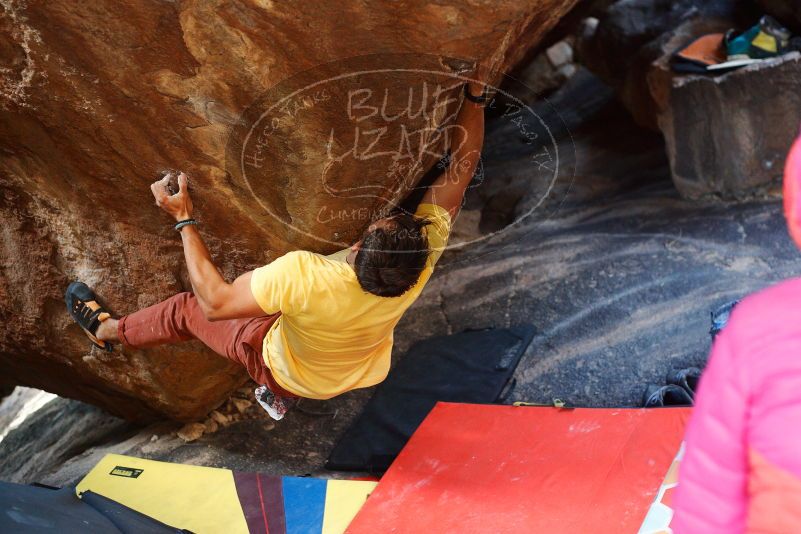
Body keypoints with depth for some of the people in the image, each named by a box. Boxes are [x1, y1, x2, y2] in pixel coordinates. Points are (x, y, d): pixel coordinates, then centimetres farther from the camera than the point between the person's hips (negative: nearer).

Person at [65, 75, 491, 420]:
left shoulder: (301, 276, -47)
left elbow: (213, 302, -31)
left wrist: (183, 219, -25)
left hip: (294, 372, -3)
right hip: (361, 372, 4)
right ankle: (281, 395, 49)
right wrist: (475, 94, -22)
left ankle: (107, 330, 44)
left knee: (187, 309, 15)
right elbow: (461, 170, -25)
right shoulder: (420, 262, -37)